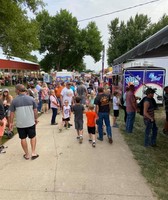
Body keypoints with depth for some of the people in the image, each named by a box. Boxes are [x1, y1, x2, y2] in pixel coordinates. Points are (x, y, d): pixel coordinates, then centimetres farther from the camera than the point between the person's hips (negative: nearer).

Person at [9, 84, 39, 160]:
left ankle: (27, 155, 25)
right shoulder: (31, 99, -6)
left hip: (20, 124, 0)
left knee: (23, 138, 14)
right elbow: (35, 110, 0)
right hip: (30, 122, 0)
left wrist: (11, 123, 9)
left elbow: (12, 113, -2)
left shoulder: (14, 100, -8)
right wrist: (36, 118, 14)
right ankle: (33, 153, 14)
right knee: (33, 137, 17)